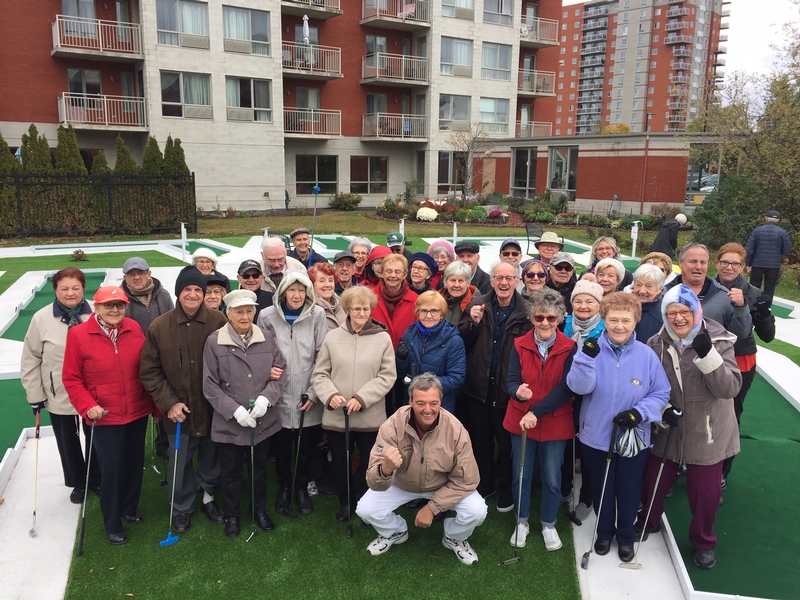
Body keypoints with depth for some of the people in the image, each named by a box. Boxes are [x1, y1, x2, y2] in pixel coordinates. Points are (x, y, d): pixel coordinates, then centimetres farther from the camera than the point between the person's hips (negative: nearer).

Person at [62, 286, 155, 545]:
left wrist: (156, 403, 5)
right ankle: (112, 523, 25)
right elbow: (71, 379, -5)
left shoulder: (134, 328, -3)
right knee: (111, 469, 3)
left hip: (138, 412, 3)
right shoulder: (78, 334, -10)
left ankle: (129, 508, 41)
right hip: (106, 417, -3)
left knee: (135, 463, 16)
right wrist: (88, 406, -17)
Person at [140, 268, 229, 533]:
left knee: (212, 459, 18)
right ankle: (182, 509, 38)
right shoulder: (159, 327, -7)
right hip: (179, 411, 0)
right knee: (181, 463, 13)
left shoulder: (219, 322, -9)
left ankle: (208, 497, 45)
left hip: (213, 408, 0)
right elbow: (149, 371, -3)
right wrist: (168, 402, -10)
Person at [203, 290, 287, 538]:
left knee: (260, 468, 19)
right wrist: (235, 410, -18)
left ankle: (260, 510, 41)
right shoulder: (214, 342, -9)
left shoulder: (267, 339, -2)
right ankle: (231, 515, 36)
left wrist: (266, 397, -17)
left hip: (264, 420, 2)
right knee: (230, 472, 14)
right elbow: (210, 386, -9)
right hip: (229, 422, -2)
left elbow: (280, 374, 0)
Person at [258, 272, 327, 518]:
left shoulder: (317, 315, -6)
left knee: (308, 445, 11)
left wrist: (314, 392, -7)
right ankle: (284, 487, 36)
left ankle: (302, 487, 35)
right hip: (279, 396, 0)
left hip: (308, 397, 0)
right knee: (281, 446, 11)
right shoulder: (267, 316, -3)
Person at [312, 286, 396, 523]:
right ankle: (345, 502, 39)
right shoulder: (332, 337, 1)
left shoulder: (383, 338, -3)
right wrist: (330, 395, -14)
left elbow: (387, 376, -6)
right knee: (340, 463, 14)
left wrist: (362, 398, -16)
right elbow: (319, 374, 4)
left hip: (371, 416, -1)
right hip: (336, 415, 1)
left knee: (371, 463, 9)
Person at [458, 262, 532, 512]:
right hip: (478, 386, 3)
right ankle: (484, 484, 37)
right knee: (480, 440, 17)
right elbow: (461, 341, -1)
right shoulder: (477, 304, -1)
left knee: (507, 442, 13)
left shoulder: (525, 311, -9)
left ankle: (505, 489, 31)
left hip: (508, 388, -2)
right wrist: (473, 322, -19)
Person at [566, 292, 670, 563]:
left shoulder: (646, 355, -12)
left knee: (628, 492, 18)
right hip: (597, 437, 0)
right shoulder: (593, 350, -13)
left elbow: (661, 393, -5)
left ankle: (626, 537, 43)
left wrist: (639, 412, -21)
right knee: (601, 490, 19)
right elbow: (580, 387, -23)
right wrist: (586, 358, -38)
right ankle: (604, 532, 44)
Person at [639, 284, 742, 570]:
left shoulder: (719, 341, -14)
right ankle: (648, 522, 44)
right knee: (654, 482, 14)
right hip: (666, 430, 2)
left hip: (706, 432, -1)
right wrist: (662, 408, -16)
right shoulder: (656, 344, -9)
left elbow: (730, 388, -22)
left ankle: (703, 541, 37)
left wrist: (708, 355, -33)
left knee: (705, 491, 9)